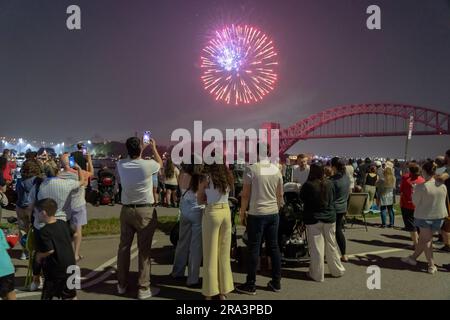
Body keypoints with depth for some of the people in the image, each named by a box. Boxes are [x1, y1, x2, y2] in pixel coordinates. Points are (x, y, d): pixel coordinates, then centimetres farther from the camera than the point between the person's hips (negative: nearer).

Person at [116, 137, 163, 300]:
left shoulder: (121, 165, -3)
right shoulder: (147, 165, -14)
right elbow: (160, 163, 9)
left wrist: (141, 149, 31)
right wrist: (153, 147, 22)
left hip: (126, 210, 5)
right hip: (145, 211, -4)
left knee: (124, 246, 14)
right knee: (144, 249, 2)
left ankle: (122, 285, 26)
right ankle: (144, 289, 8)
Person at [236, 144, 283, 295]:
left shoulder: (251, 168, -10)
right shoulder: (276, 169, 4)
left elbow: (245, 194, -9)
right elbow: (280, 194, 9)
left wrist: (242, 213, 1)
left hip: (256, 214, -5)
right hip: (273, 213, 5)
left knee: (254, 249, 2)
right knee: (274, 247, 12)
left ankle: (251, 285, 10)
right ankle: (276, 282, 20)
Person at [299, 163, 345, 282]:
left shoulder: (308, 185, -15)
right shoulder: (329, 184, -3)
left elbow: (302, 198, 1)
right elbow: (333, 199, 10)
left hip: (313, 219, -4)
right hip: (329, 217, 4)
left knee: (316, 247, 4)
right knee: (331, 245, 16)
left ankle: (317, 274, 12)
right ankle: (337, 270, 29)